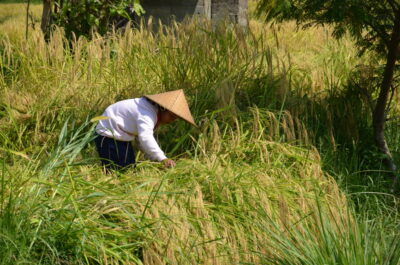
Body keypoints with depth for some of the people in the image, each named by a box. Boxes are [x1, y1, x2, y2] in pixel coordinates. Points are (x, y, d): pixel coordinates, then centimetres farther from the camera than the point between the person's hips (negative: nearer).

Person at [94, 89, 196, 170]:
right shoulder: (147, 114, -29)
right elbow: (145, 138, -43)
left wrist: (155, 159, 1)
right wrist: (163, 158, -48)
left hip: (122, 137, 11)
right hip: (108, 137, -11)